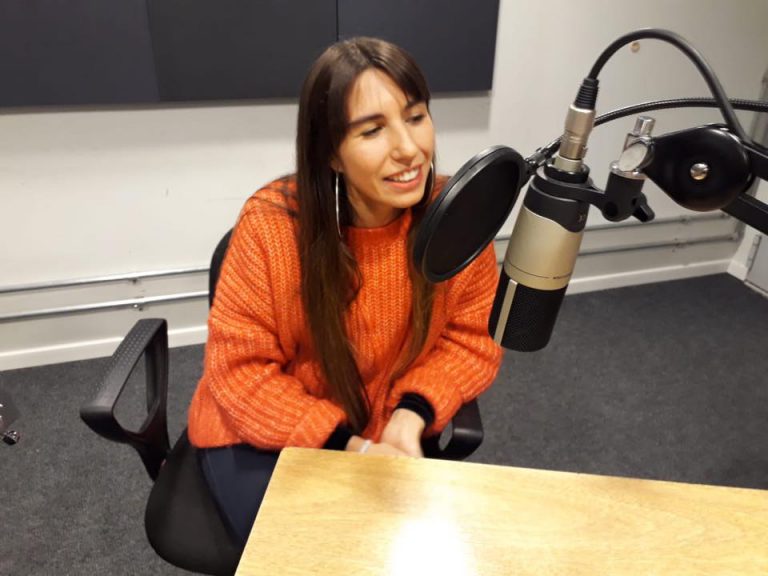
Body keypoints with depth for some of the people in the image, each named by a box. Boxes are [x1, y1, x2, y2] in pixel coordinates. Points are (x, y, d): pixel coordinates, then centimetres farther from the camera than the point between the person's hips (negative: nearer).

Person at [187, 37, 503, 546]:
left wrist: (410, 416, -20)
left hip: (389, 432, 2)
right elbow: (239, 366, -15)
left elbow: (473, 337, -4)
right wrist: (349, 446, -22)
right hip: (264, 433, -1)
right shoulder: (271, 223, -23)